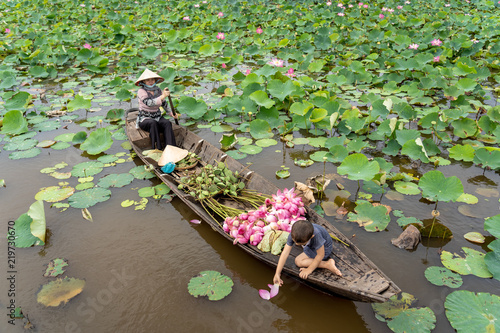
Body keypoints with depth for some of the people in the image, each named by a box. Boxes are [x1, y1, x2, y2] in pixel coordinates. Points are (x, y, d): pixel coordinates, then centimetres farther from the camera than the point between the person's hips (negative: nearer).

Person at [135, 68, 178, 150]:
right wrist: (163, 96, -39)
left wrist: (171, 113, 1)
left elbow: (164, 104, 17)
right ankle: (157, 148, -35)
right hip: (144, 119, -4)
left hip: (158, 117, 4)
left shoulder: (158, 90, 3)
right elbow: (149, 103, -32)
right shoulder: (141, 91, -13)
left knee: (167, 123, -27)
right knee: (153, 123, -37)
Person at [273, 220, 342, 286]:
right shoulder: (294, 234, -30)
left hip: (324, 248, -7)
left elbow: (320, 255, -29)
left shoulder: (316, 235, -44)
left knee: (298, 261, -16)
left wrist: (309, 270, -21)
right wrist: (277, 273, -23)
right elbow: (285, 253, -25)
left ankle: (328, 264, -17)